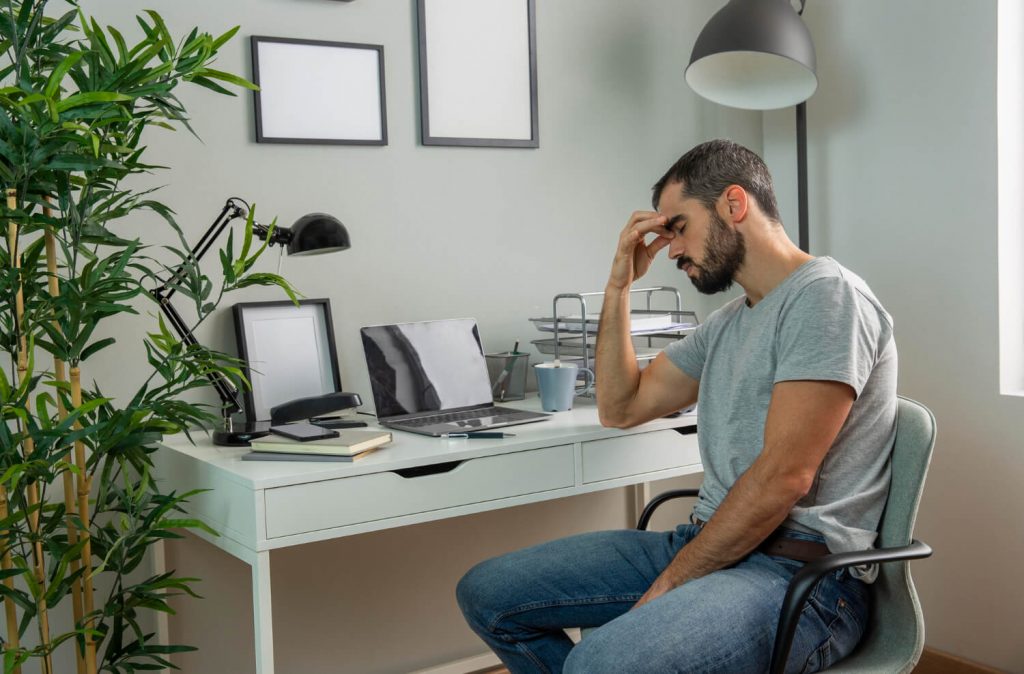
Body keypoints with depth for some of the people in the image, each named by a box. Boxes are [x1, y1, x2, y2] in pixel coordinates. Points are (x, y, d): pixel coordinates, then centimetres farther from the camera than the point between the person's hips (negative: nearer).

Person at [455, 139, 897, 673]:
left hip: (799, 570, -9)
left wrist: (670, 582, -13)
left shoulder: (826, 295, -10)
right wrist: (619, 284, 16)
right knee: (485, 593, 5)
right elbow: (620, 408, 24)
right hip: (709, 545, 9)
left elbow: (783, 477, -18)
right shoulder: (728, 323, 19)